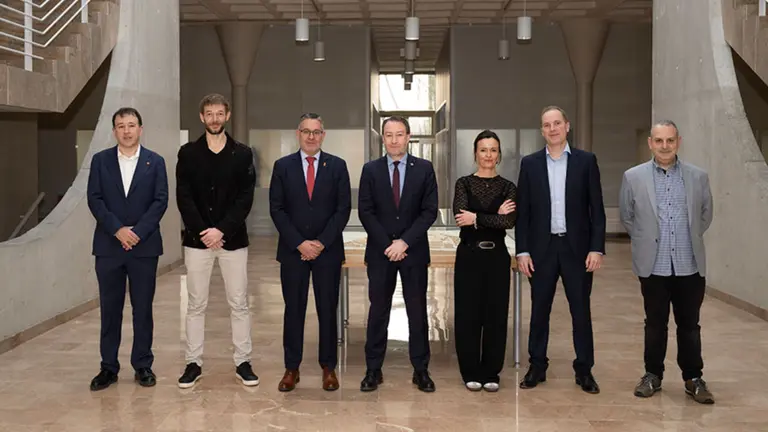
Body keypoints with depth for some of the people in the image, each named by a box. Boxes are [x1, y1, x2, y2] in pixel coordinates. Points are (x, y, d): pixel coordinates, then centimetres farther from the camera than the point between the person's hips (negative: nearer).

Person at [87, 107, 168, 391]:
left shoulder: (155, 162, 4)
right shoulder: (100, 160, 6)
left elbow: (161, 201, -3)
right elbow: (94, 200, -1)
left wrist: (137, 232, -13)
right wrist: (118, 229, -13)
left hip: (144, 246, -1)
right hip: (108, 246, 1)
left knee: (143, 309, 5)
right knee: (110, 309, 6)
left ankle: (143, 366, 15)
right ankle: (108, 367, 14)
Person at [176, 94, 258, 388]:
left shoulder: (242, 154, 2)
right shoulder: (188, 153, 3)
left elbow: (245, 198, -4)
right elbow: (183, 198, -2)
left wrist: (222, 230, -14)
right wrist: (203, 231, -13)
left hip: (233, 239, 0)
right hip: (197, 239, 0)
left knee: (239, 304, 4)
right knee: (196, 305, 6)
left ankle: (242, 363, 12)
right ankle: (193, 363, 14)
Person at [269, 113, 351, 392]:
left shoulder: (337, 166, 4)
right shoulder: (283, 166, 4)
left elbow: (343, 208, -1)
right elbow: (276, 209, 0)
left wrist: (321, 242, -10)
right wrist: (299, 243, -10)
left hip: (328, 250, 0)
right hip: (292, 251, 0)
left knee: (327, 309, 5)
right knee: (293, 310, 5)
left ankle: (328, 367, 15)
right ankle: (291, 368, 14)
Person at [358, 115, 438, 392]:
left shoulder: (424, 169, 1)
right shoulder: (371, 170, 3)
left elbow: (430, 211, -4)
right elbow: (365, 212, -2)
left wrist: (405, 242, -13)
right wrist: (388, 245, -10)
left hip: (414, 251, 0)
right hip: (380, 252, 0)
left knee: (417, 311, 5)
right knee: (378, 311, 6)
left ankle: (421, 370, 14)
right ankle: (373, 370, 13)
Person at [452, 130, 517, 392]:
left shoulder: (508, 187, 4)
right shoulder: (464, 184, 1)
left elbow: (510, 222, -13)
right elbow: (461, 217, -16)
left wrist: (476, 218, -17)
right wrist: (496, 216, -16)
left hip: (497, 256, 1)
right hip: (469, 255, -1)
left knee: (496, 314, 5)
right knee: (468, 314, 3)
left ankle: (491, 373, 18)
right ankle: (471, 373, 16)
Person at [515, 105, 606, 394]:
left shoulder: (586, 161, 2)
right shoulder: (530, 163, 5)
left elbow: (596, 208, 0)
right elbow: (522, 211, 4)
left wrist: (597, 248, -7)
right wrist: (522, 251, -2)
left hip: (577, 247, -1)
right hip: (541, 248, 1)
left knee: (581, 310, 5)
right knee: (539, 310, 7)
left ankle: (584, 370, 16)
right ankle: (537, 367, 18)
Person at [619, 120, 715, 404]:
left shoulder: (698, 177, 2)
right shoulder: (633, 177, -1)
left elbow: (705, 215, 15)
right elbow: (626, 216, 10)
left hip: (689, 265, 1)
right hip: (653, 265, -1)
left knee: (690, 324, 9)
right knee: (655, 324, 10)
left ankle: (693, 379, 21)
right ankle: (653, 375, 23)